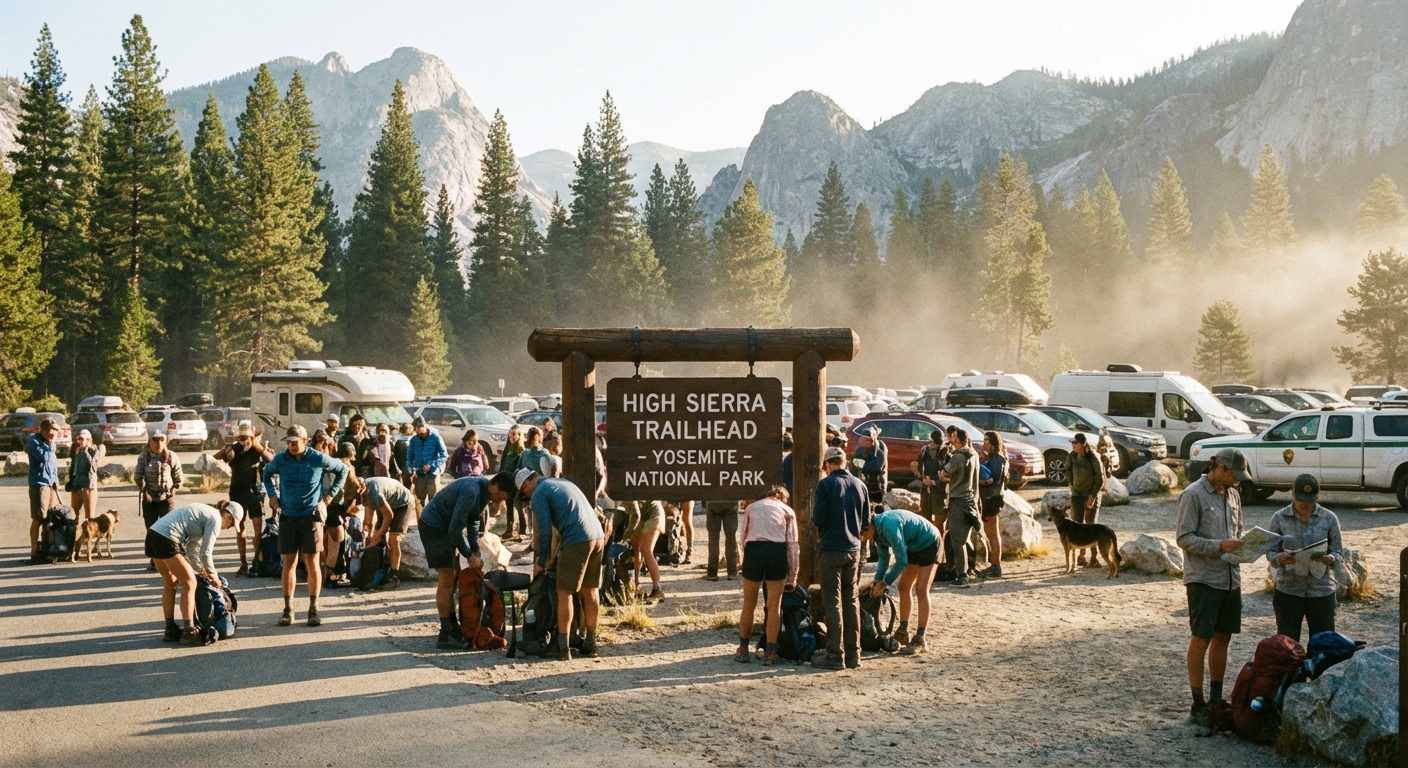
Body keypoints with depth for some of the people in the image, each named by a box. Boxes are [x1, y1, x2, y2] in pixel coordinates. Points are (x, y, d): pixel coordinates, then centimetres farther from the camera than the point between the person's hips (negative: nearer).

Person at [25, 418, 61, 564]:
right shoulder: (33, 442, -11)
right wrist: (49, 445, -15)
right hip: (39, 484, -8)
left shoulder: (50, 442, 13)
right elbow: (44, 457, -24)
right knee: (38, 519, -4)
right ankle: (34, 552, 0)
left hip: (52, 484, 8)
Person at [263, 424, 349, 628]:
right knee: (289, 563, 4)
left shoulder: (319, 459, -7)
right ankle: (288, 610, 11)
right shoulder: (280, 460, -1)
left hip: (311, 516, -2)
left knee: (312, 563, -1)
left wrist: (331, 493, 4)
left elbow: (342, 470, 8)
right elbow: (267, 474, 21)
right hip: (287, 516, 2)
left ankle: (313, 610, 7)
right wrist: (272, 495, 9)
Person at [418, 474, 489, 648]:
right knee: (447, 580, -9)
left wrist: (476, 552, 4)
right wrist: (469, 555, -18)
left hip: (445, 528, 10)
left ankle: (453, 628, 20)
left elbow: (472, 522, 10)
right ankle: (445, 635, -4)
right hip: (434, 527, -10)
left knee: (454, 577, 12)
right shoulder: (471, 491, -29)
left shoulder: (483, 491, 1)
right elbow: (455, 528, -28)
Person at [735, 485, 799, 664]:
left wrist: (746, 560, 21)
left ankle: (743, 650, 21)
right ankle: (770, 653, 12)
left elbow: (744, 537, 16)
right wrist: (792, 578, 14)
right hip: (778, 551, -1)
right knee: (774, 605, 9)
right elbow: (793, 545, 11)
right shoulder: (787, 511, 18)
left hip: (753, 549, 1)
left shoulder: (751, 507, 23)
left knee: (749, 605, 13)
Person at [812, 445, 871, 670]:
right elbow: (866, 522, 9)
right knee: (852, 600, 12)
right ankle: (853, 654, 14)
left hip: (831, 549, -5)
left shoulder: (826, 484, -12)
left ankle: (834, 655, -2)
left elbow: (818, 519, -13)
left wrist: (814, 511, 8)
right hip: (853, 550, 5)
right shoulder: (860, 485, 4)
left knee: (832, 602, 0)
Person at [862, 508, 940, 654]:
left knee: (921, 590, -14)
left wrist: (885, 582, -20)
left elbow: (901, 561, -28)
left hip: (929, 543, -9)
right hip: (914, 547, 9)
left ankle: (919, 640, -15)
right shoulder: (878, 528, -5)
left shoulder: (889, 527, -33)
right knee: (904, 587, 8)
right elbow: (884, 557, 8)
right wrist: (877, 580, -2)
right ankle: (903, 633, 15)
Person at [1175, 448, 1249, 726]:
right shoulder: (1193, 494, -11)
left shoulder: (1233, 494, 12)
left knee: (1223, 638, 12)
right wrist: (1220, 546, -22)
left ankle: (1216, 700, 22)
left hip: (1230, 578, 7)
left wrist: (1241, 545, 0)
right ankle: (1198, 704, 4)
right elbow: (1184, 538, -14)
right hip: (1203, 578, -7)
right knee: (1201, 639, -3)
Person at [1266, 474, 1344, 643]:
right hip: (1288, 590, -1)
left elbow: (1339, 551, 4)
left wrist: (1331, 559, -20)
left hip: (1321, 590, 1)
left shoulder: (1329, 518, 1)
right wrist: (1279, 558, -22)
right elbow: (1270, 552, 1)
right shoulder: (1279, 518, -1)